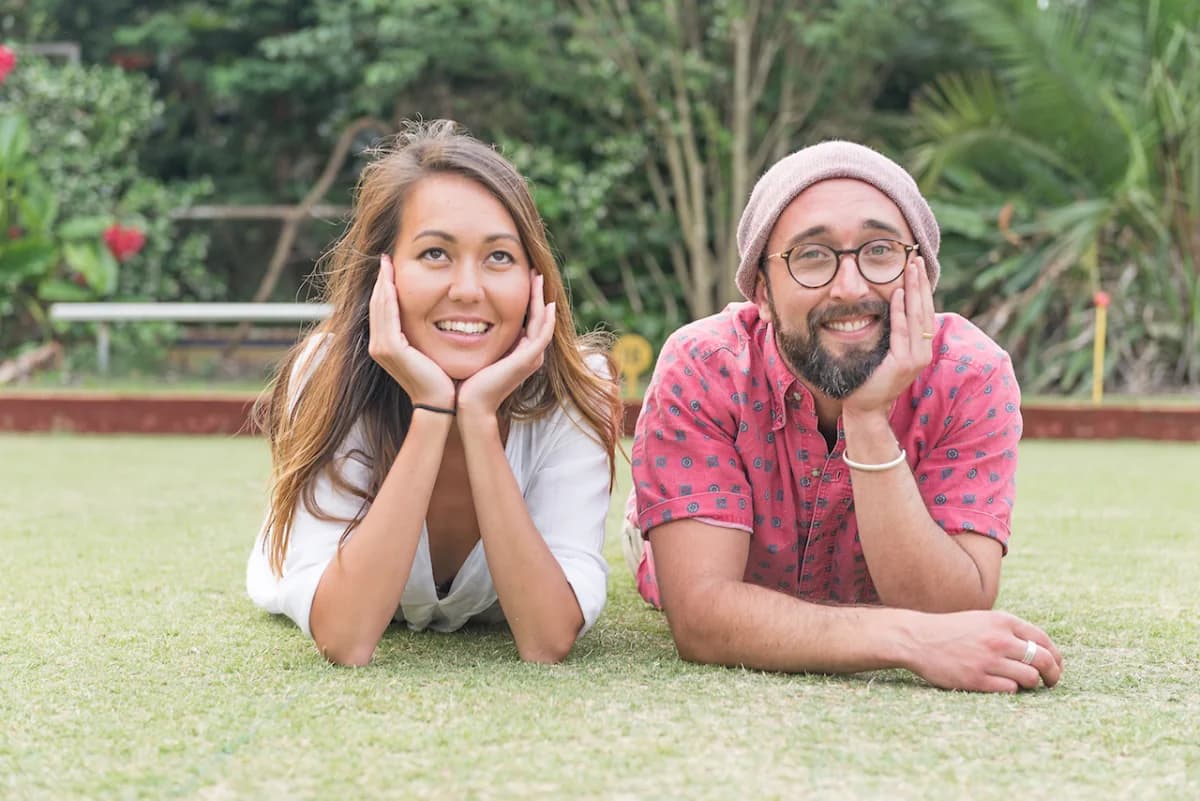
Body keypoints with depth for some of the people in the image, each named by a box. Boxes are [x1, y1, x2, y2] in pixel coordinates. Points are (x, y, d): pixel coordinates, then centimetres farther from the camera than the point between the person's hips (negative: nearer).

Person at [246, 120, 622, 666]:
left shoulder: (577, 390, -33)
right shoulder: (328, 377, -35)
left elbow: (548, 641, -40)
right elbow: (343, 640, -44)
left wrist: (479, 417, -47)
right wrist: (430, 413, -48)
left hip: (501, 609, 1)